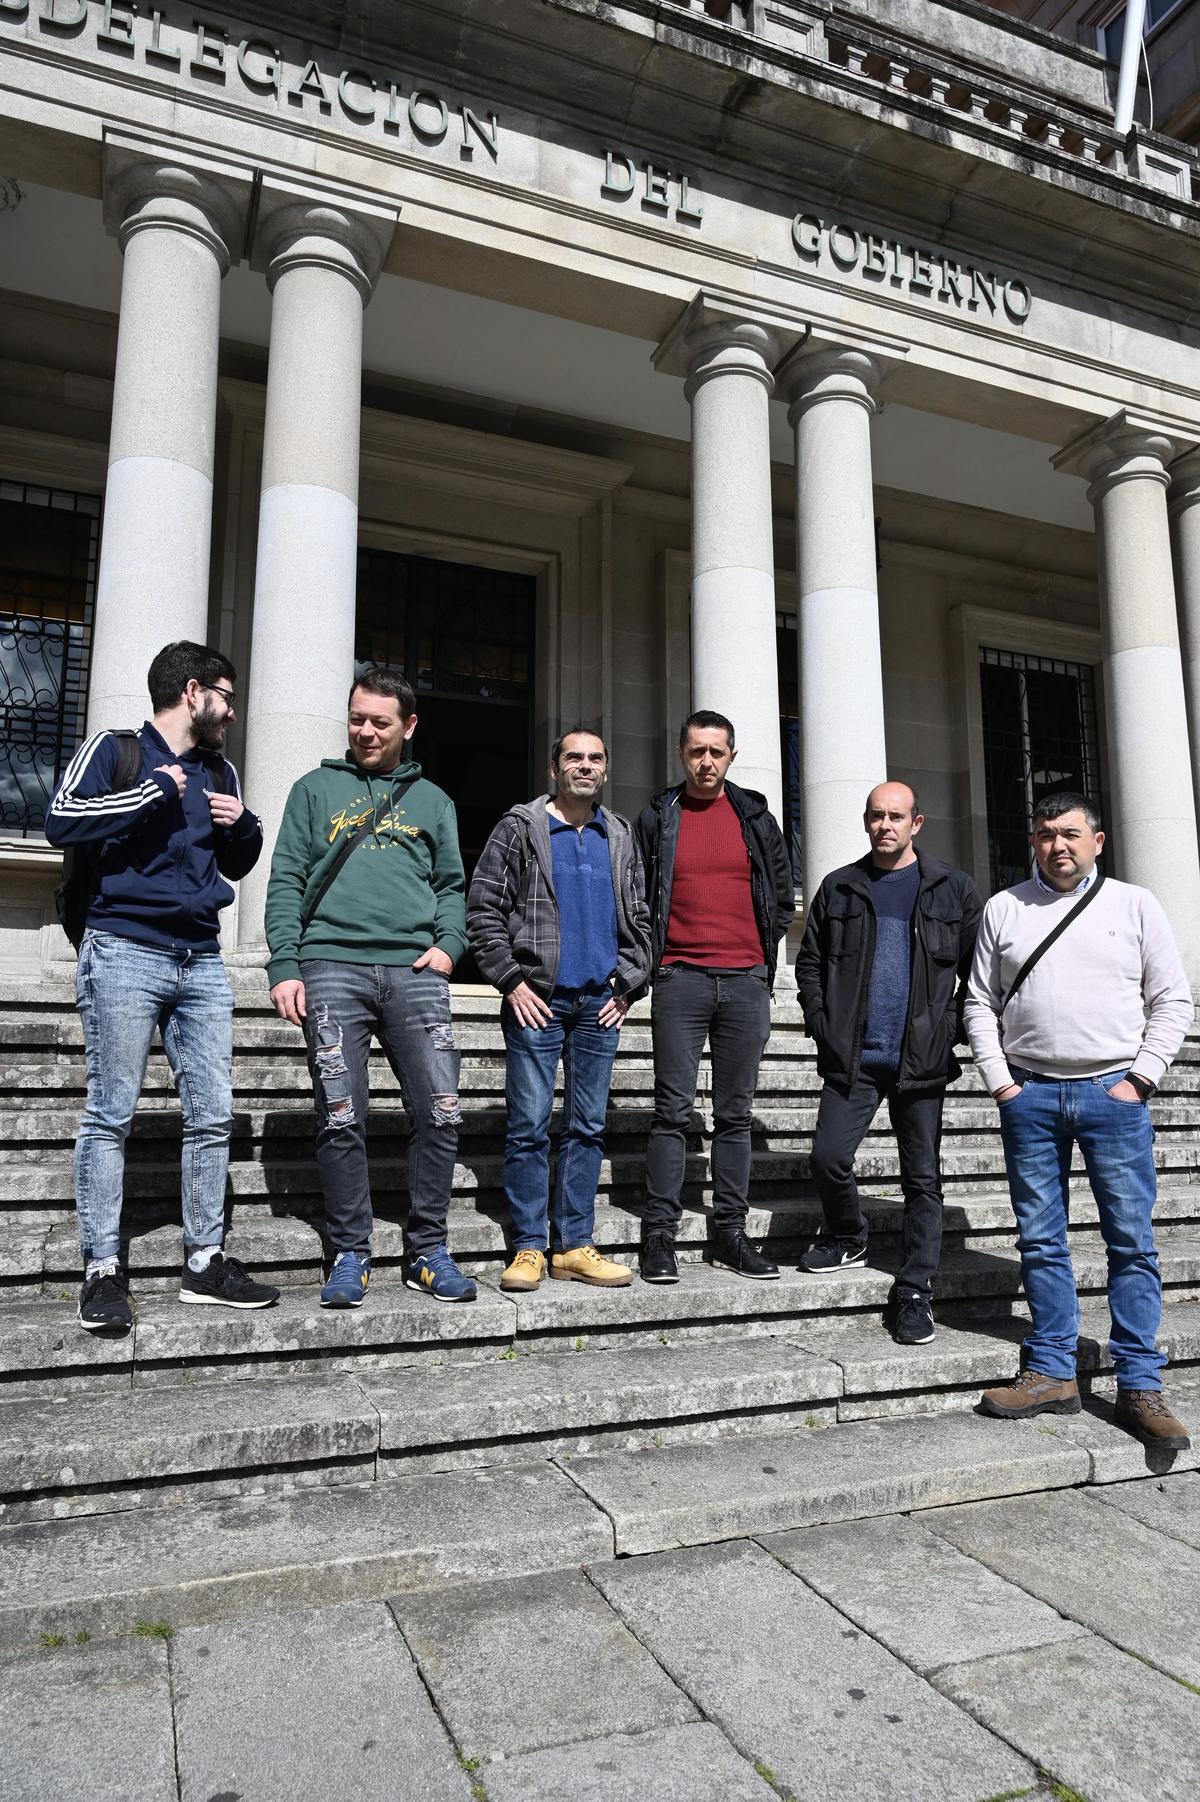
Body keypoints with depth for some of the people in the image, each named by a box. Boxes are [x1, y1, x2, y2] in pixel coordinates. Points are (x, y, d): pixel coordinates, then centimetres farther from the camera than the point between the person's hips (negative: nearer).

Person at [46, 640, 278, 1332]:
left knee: (214, 1116, 4)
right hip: (125, 955, -5)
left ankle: (206, 1261, 12)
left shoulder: (220, 772, 20)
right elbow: (63, 821, -13)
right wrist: (160, 792, -8)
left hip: (203, 963, 6)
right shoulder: (116, 750, 4)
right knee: (112, 1116, -4)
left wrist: (243, 826, 5)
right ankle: (104, 1270, 3)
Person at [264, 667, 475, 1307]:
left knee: (440, 1114, -4)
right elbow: (286, 882, 8)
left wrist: (448, 944, -2)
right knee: (340, 1120, -2)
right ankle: (349, 1254, 12)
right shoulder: (316, 789, 16)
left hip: (414, 971, 1)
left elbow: (452, 886, 18)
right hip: (332, 966, -1)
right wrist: (284, 967, -3)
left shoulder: (431, 800, 20)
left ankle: (427, 1251, 10)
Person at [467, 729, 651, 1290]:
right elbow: (483, 909, -3)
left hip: (600, 1003, 4)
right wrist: (512, 981, -9)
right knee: (528, 1127, -2)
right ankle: (529, 1248, 8)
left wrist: (627, 985, 6)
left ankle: (575, 1245, 16)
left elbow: (638, 918, 17)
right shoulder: (520, 827, 2)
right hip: (537, 1001, -4)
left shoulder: (619, 837, 14)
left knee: (588, 1127, 7)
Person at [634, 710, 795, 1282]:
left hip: (746, 982, 3)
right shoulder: (656, 818, 6)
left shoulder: (755, 817, 12)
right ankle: (659, 1236, 2)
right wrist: (652, 956, 3)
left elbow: (783, 895, 18)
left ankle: (730, 1234, 15)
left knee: (735, 1113, 7)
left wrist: (764, 952, 11)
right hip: (680, 979, -2)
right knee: (673, 1110, -4)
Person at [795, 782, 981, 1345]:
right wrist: (822, 1025, 1)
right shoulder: (839, 888, 10)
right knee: (828, 1157, -5)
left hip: (923, 1060, -1)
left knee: (922, 1177, 3)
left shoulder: (953, 889, 5)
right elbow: (810, 962, 12)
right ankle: (848, 1238, 24)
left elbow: (975, 971, 5)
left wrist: (950, 1029, -5)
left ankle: (914, 1291, 15)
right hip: (852, 1057, 1)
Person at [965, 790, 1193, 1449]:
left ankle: (1138, 1386, 11)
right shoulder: (1003, 908, 9)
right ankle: (1052, 1373, 17)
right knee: (1041, 1242, 6)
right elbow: (981, 1003, 9)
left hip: (1113, 1094, -1)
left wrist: (1139, 1080, -4)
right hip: (1028, 1096, 1)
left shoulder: (1134, 905, 6)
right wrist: (1000, 1081, 0)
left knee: (1132, 1242, 1)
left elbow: (1172, 999, 5)